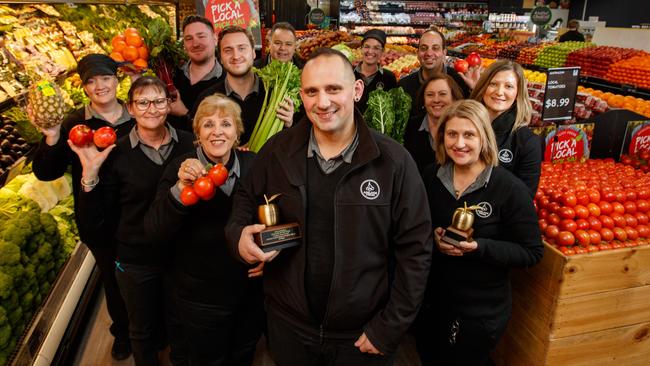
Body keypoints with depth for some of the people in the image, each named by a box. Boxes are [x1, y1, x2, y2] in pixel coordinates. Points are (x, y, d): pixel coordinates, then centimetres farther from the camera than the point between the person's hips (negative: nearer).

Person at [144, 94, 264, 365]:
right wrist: (180, 188, -39)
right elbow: (154, 230, -25)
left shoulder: (252, 164, -9)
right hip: (202, 299, -2)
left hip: (251, 289, 3)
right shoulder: (182, 168, -16)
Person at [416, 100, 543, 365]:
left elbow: (532, 252, -12)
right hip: (428, 302, 4)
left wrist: (479, 247, -27)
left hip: (481, 313, -4)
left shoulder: (509, 188, -16)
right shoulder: (430, 177, -3)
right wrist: (432, 238, -15)